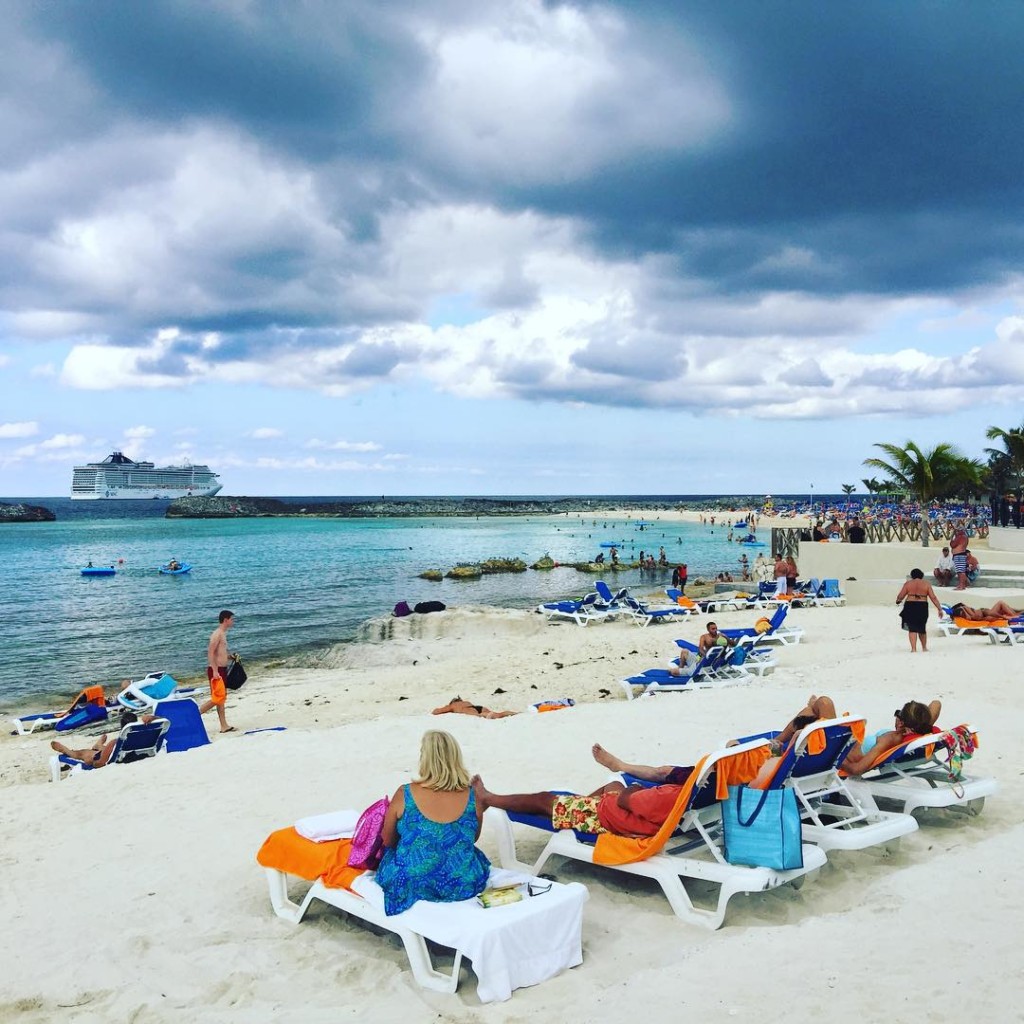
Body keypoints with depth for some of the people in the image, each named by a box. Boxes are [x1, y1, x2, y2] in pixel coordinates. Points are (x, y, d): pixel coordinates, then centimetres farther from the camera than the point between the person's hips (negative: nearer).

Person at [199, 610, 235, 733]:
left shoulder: (223, 634, 15)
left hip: (222, 669, 10)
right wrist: (215, 671, -25)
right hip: (216, 670, -10)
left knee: (222, 699, 10)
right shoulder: (217, 634, -14)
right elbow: (210, 653, -21)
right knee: (217, 698, -9)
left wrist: (230, 656, 10)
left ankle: (224, 726, 14)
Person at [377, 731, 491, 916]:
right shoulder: (472, 796, -10)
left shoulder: (405, 794, -15)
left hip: (412, 886, -2)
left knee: (390, 852, 30)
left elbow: (387, 841, 0)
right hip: (464, 888, 2)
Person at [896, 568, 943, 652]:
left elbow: (900, 596, 3)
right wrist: (939, 608, 3)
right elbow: (933, 597, 0)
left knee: (912, 628, 2)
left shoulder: (908, 583, 3)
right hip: (922, 607, 1)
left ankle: (913, 648, -7)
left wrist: (898, 601, 24)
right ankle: (924, 647, 26)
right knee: (922, 628, 17)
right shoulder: (926, 583, 4)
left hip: (910, 607, -1)